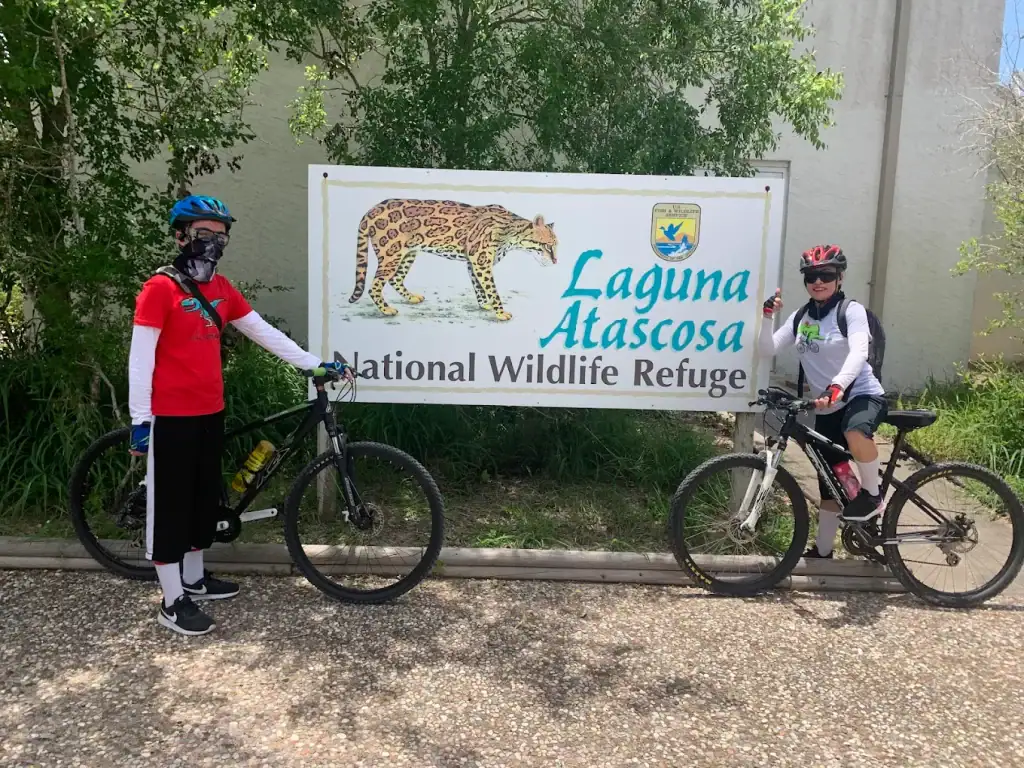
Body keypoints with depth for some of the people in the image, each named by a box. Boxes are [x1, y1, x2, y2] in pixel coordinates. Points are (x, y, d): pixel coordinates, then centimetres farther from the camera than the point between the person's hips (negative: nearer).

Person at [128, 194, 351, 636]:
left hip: (210, 412, 7)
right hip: (170, 416, -7)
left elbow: (266, 333, 10)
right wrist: (139, 418, -16)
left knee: (205, 496, 17)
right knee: (171, 503, 2)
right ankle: (172, 602, 13)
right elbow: (141, 355, -13)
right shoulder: (160, 289, -11)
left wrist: (316, 364, 7)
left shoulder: (221, 289, 9)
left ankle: (194, 578, 35)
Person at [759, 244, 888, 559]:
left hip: (863, 395, -5)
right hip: (827, 408, 5)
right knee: (829, 483, 11)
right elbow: (767, 350, -3)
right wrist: (767, 316, -18)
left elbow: (858, 353, -26)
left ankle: (872, 494, -14)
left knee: (855, 429, -40)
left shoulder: (852, 311, -9)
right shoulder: (800, 318, 5)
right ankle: (822, 550, 26)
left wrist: (837, 386, -42)